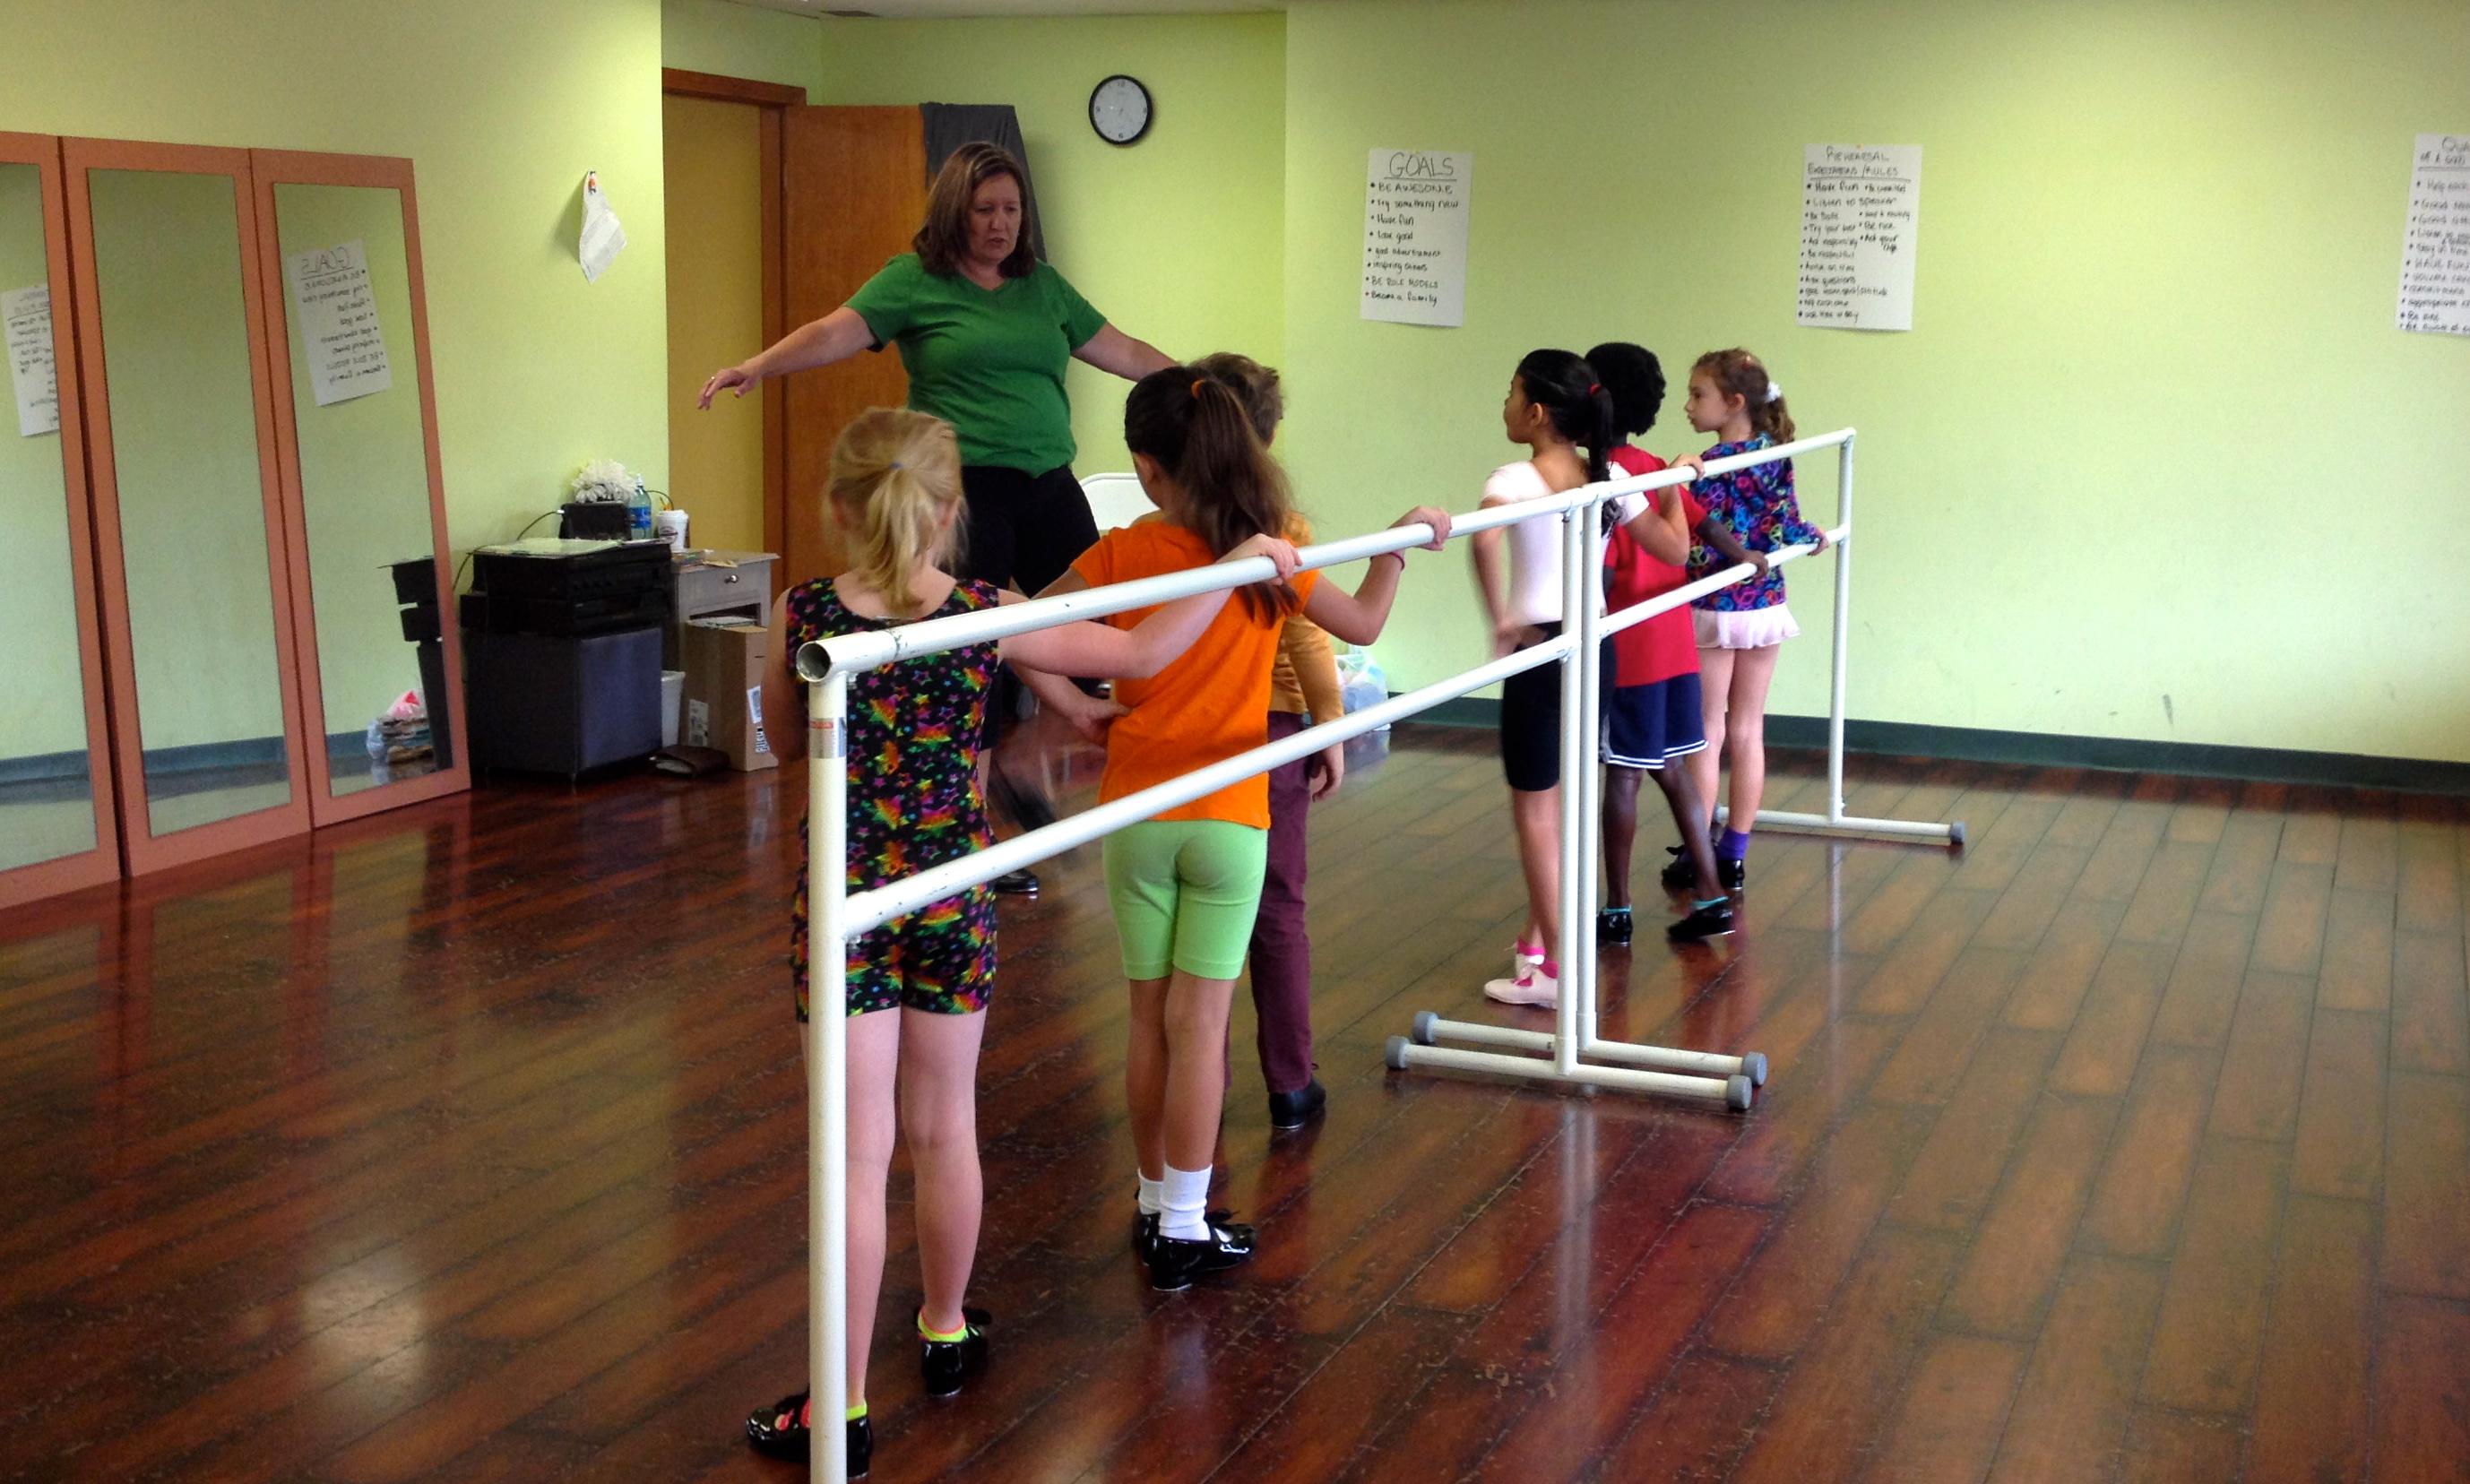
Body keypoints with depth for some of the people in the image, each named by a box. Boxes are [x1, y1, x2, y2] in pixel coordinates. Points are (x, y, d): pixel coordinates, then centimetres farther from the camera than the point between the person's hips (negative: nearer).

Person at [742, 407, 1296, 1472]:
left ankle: (844, 1410, 8)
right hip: (952, 896, 1)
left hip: (847, 899, -1)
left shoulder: (803, 615, -9)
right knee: (945, 1129, 18)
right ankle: (947, 1335, 38)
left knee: (859, 1153, 3)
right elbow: (1143, 653, -1)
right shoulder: (988, 616, -8)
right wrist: (1243, 562, 8)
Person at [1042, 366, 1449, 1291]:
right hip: (1228, 819, -1)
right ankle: (1184, 1229, 8)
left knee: (1151, 1017, 12)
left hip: (1137, 816, 1)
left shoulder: (1120, 554, -7)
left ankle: (1157, 1205, 24)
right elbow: (1363, 626, 0)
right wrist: (1401, 544, 14)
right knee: (1199, 1022, 3)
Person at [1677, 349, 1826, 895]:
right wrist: (1814, 536, 25)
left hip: (1713, 610, -5)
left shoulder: (1712, 465, -17)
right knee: (1748, 732, 11)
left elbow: (1701, 548, -22)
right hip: (1765, 605, 6)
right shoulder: (1775, 453, 0)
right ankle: (1735, 855, 18)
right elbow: (1785, 528, 6)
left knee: (1708, 733, 4)